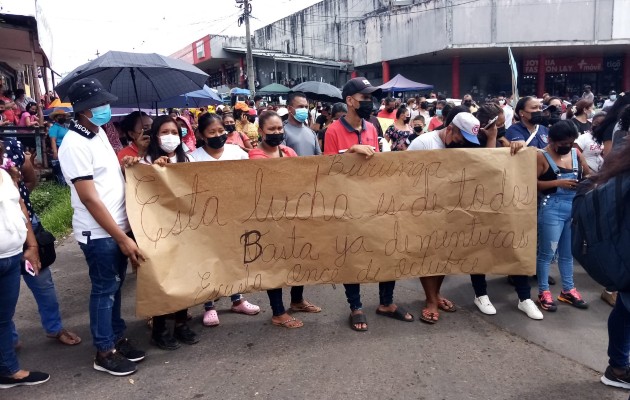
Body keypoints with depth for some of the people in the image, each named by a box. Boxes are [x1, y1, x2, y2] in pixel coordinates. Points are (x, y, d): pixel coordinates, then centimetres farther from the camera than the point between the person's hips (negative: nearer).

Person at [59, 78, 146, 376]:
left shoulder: (99, 132, 8)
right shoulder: (75, 145, -19)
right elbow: (89, 198, -21)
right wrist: (122, 238, -20)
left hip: (117, 227, 8)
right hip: (99, 233, -8)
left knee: (115, 287, 18)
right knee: (104, 290, 5)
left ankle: (117, 338, 33)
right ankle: (104, 352, 21)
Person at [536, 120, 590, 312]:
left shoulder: (576, 153, 8)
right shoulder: (541, 156, -6)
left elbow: (589, 175, 17)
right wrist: (558, 183, -18)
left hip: (576, 207, 5)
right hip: (552, 208, -5)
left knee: (568, 252, 16)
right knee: (547, 252, 2)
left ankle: (568, 289, 29)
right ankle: (544, 292, 14)